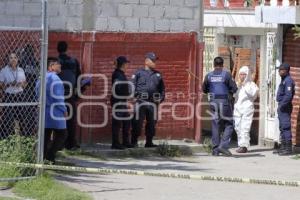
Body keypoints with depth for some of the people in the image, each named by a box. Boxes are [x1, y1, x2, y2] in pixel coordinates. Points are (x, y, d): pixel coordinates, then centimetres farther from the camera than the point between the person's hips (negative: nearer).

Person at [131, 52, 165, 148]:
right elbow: (132, 86, 1)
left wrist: (161, 98, 8)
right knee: (137, 123, -6)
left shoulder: (158, 75, 18)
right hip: (141, 102, -5)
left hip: (153, 103, 5)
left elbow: (162, 88, 23)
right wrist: (136, 95, -13)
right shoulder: (138, 73, 5)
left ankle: (149, 142, 17)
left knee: (152, 123, 8)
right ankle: (134, 141, 0)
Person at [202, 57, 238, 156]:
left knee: (215, 125, 9)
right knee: (229, 125, 6)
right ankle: (223, 146, -8)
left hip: (213, 102, 3)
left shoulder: (209, 76, 2)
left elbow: (204, 89, 9)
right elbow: (234, 88, -7)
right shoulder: (226, 74, -7)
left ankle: (215, 149, 7)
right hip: (224, 101, -3)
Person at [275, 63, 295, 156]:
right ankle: (283, 147, 22)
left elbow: (288, 95, -24)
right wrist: (280, 106, 16)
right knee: (282, 127, 15)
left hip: (285, 107, -11)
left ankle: (288, 148, -10)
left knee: (286, 127, -10)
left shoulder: (288, 81, -16)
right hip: (282, 107, 11)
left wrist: (282, 105, -21)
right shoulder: (284, 80, 17)